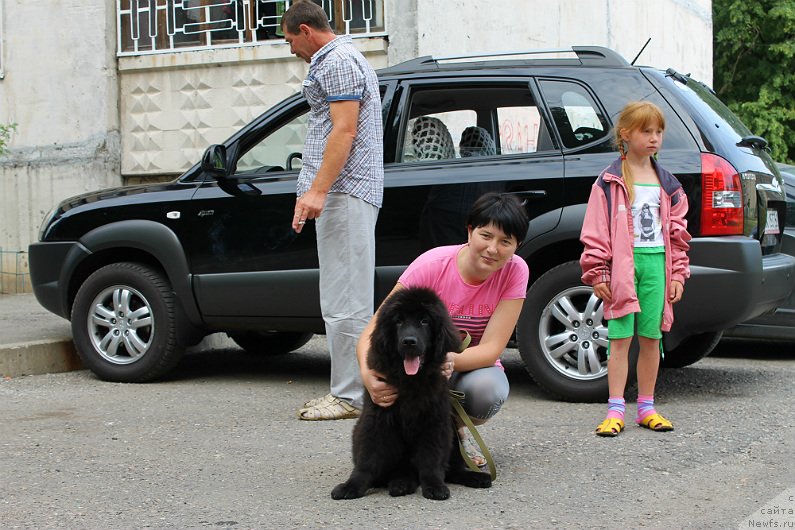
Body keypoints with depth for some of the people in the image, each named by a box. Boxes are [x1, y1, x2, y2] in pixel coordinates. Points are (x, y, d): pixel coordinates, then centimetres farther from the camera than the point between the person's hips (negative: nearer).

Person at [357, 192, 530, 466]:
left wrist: (451, 361, -44)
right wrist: (368, 374, -46)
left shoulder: (515, 271, -17)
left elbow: (491, 348, -22)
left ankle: (456, 430, 2)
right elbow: (374, 331, -25)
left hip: (474, 365, 1)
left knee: (488, 390, -34)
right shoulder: (432, 266, -23)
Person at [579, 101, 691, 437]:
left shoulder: (667, 184, 14)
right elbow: (595, 232, -3)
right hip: (623, 263, -4)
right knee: (621, 337, -5)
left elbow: (677, 230, 17)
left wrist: (678, 273, 11)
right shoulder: (610, 182, 0)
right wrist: (597, 274, -8)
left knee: (651, 337, 7)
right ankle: (615, 410, -1)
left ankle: (646, 407, 17)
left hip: (656, 263, 4)